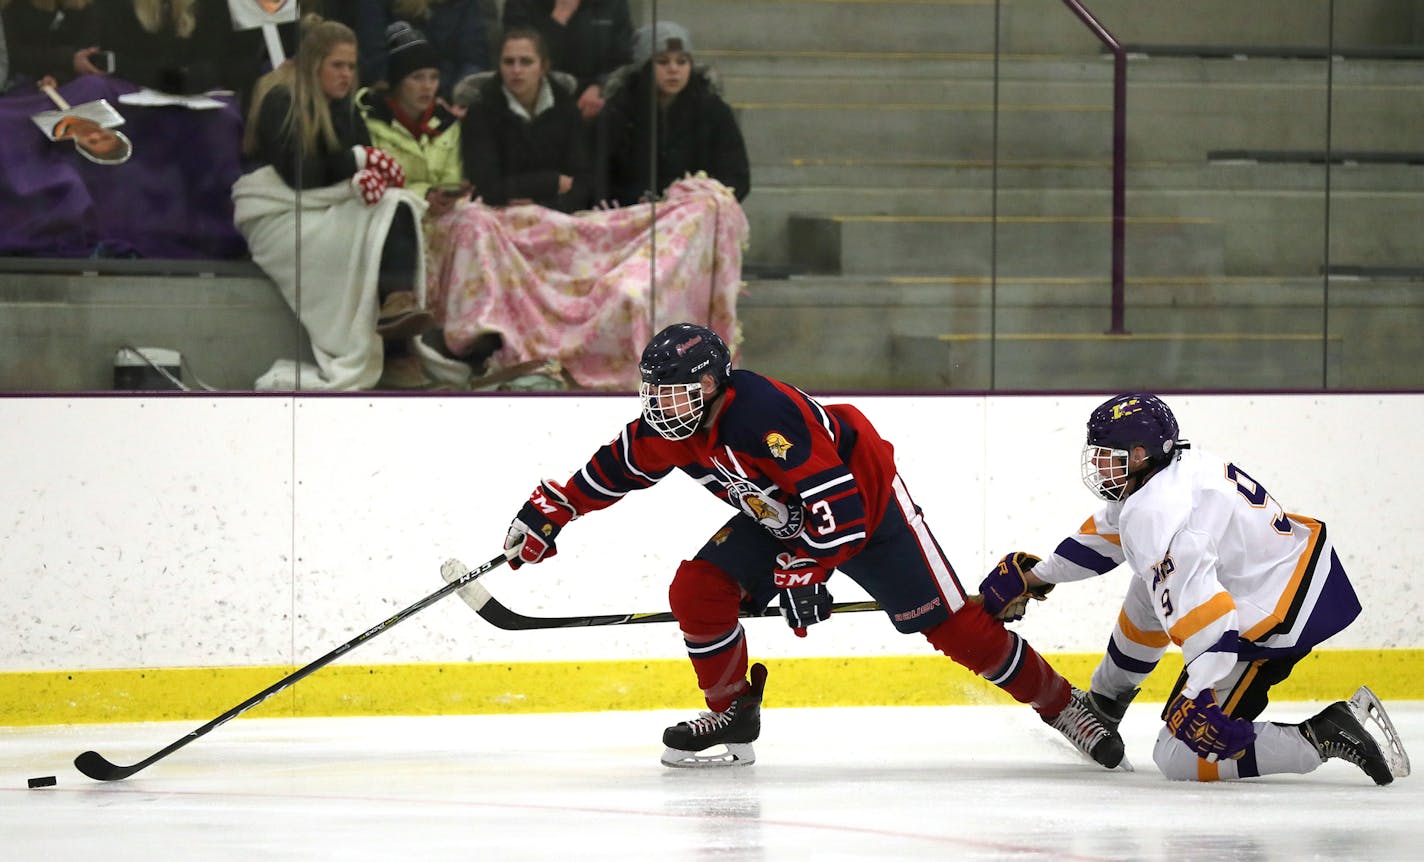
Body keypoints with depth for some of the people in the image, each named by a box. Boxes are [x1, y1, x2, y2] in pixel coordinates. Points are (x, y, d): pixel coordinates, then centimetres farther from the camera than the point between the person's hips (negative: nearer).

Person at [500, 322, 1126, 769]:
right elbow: (616, 468, 6)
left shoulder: (766, 416, -37)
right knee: (697, 591, -10)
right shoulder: (670, 428, -12)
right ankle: (732, 714, 7)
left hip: (869, 503, -8)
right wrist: (549, 512, 2)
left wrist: (805, 570, -31)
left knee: (948, 621, -10)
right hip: (778, 517, 8)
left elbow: (837, 503, -37)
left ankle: (1061, 703, 3)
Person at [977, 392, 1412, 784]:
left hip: (1274, 630, -10)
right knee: (1149, 585, 27)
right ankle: (1109, 692, 45)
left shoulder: (1154, 513, -22)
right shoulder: (1183, 464, 8)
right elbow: (1107, 537, 24)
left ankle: (1327, 735, -14)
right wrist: (1033, 576, 30)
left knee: (1180, 758, -6)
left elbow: (1198, 607, -34)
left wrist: (1201, 697, -39)